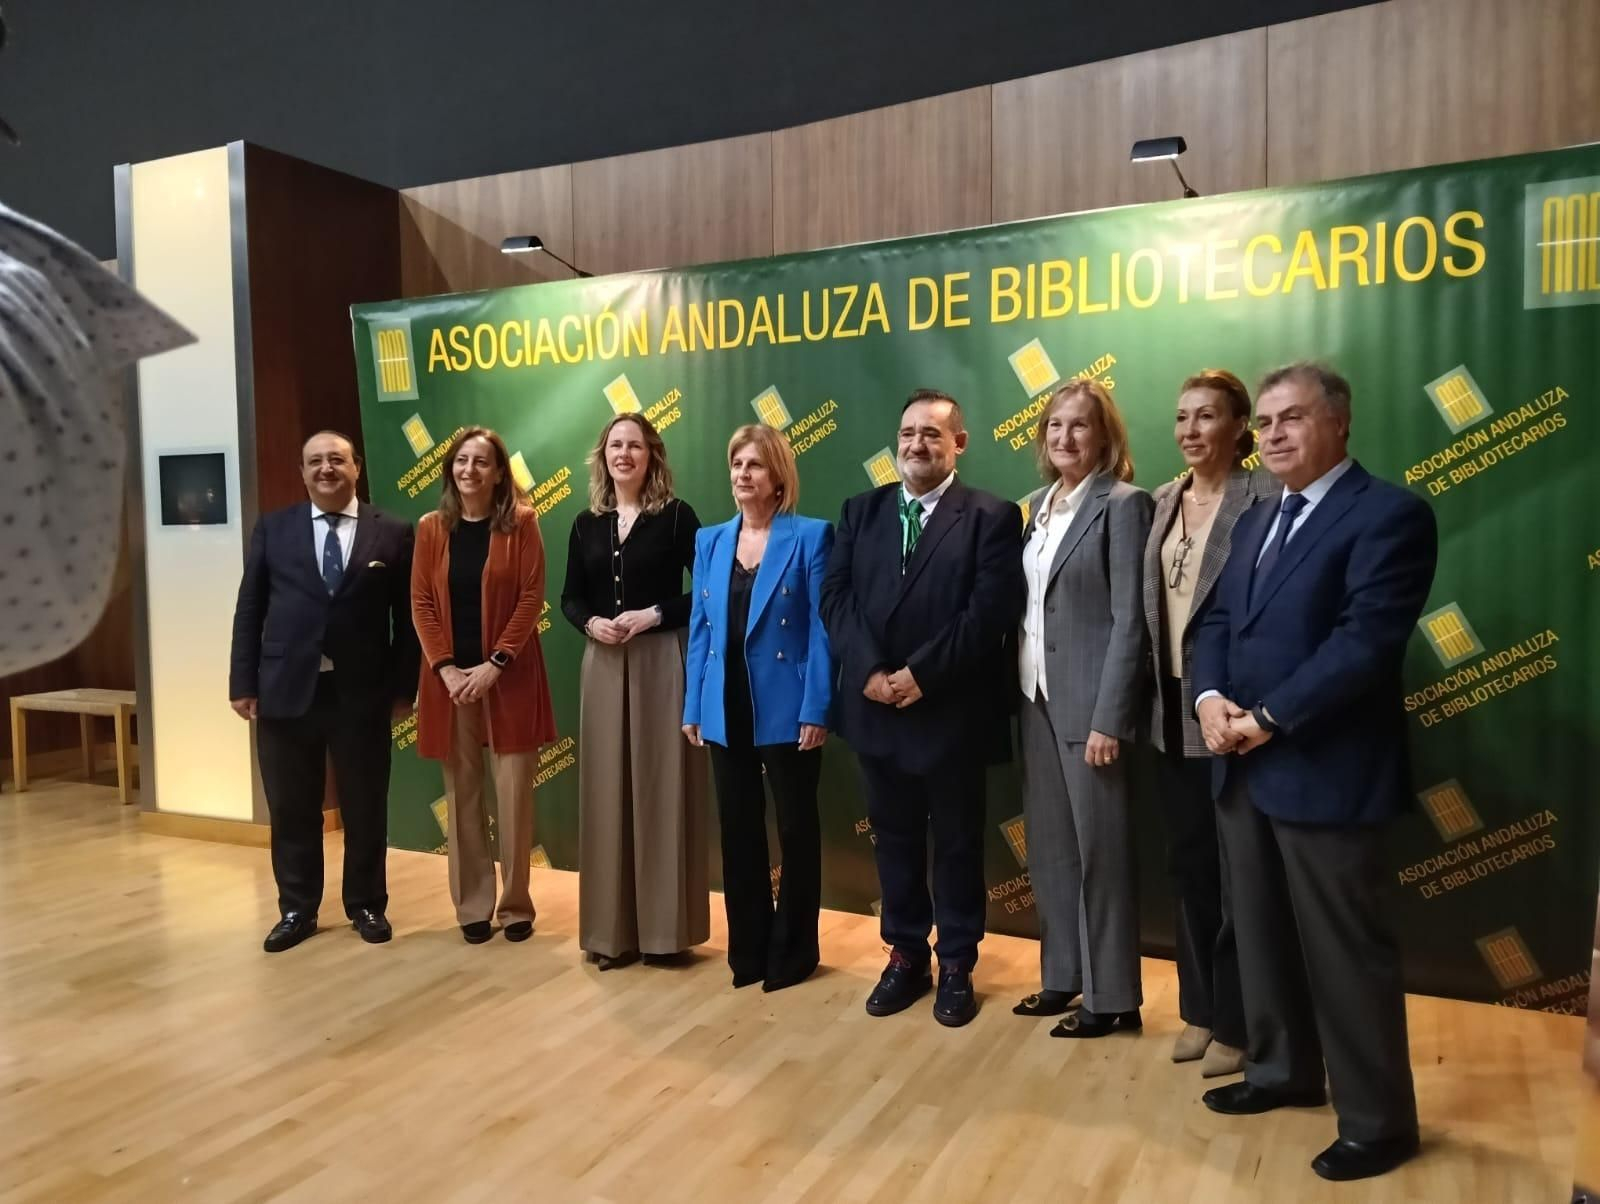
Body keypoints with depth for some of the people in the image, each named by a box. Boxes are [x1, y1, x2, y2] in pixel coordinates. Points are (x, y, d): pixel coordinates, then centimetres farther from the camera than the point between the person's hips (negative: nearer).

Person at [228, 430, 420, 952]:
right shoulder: (272, 529, 7)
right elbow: (249, 609, 5)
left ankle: (367, 905, 26)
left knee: (366, 808, 10)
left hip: (362, 691, -1)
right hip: (286, 689, 1)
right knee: (292, 810, 11)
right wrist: (243, 682, -1)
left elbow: (406, 616, 1)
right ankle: (297, 909, 27)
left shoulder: (392, 532, 2)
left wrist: (403, 687, -3)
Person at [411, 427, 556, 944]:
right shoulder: (431, 528, 6)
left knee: (513, 794, 0)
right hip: (450, 678, 3)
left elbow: (531, 597, -6)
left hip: (509, 676, -2)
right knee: (462, 794, 7)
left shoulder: (521, 522, -1)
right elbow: (421, 603, 4)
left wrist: (495, 664, -13)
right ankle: (472, 906, 18)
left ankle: (516, 904, 14)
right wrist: (445, 668, -8)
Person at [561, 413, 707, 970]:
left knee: (660, 787, 0)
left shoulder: (676, 516, -2)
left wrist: (655, 615, -17)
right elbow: (570, 597, 12)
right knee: (607, 789, 6)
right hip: (603, 664, 4)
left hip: (662, 661, -4)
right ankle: (612, 928, 17)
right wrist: (590, 623, -8)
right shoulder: (586, 523, 10)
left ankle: (662, 927, 12)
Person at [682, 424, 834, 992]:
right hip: (726, 711, 5)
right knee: (738, 828, 13)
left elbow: (821, 627, -9)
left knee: (796, 827, 8)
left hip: (786, 709, -5)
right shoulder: (710, 540, 9)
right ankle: (748, 948, 27)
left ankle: (792, 951, 23)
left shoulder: (811, 536, -5)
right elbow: (700, 629, 9)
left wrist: (817, 709, -15)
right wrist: (693, 706, 5)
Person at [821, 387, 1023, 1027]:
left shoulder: (992, 516, -5)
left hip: (950, 709, -4)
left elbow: (991, 612, -14)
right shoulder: (861, 510, 8)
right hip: (875, 704, 4)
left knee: (956, 843, 10)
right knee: (894, 837, 15)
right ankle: (906, 956, 31)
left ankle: (957, 965, 26)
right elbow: (835, 596, 1)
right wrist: (869, 671, -13)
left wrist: (920, 673, -18)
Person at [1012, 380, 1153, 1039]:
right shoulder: (1041, 502, 12)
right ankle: (1062, 976, 28)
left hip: (1087, 699, -7)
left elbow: (1129, 619, -14)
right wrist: (1020, 687, 8)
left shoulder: (1124, 504, -9)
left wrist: (1108, 718, -18)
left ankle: (1112, 996, 16)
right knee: (1049, 846, 14)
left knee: (1100, 848, 3)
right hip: (1035, 695, 7)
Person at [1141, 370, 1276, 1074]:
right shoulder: (1166, 500, 10)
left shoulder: (1265, 497, -10)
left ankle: (1236, 1023, 22)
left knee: (1237, 871, 6)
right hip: (1173, 711, 7)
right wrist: (1157, 690, 10)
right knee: (1188, 865, 16)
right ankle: (1200, 1008, 31)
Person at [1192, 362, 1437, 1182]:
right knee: (1262, 934, 18)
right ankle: (1283, 1070, 37)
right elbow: (1216, 618, 12)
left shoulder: (1389, 514, -10)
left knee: (1345, 952, 4)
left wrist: (1267, 719, -18)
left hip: (1323, 772, -8)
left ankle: (1379, 1120, 22)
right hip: (1243, 768, 8)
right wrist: (1210, 697, -7)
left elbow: (1364, 640, -20)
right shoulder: (1258, 519, 17)